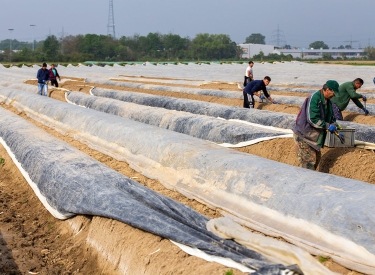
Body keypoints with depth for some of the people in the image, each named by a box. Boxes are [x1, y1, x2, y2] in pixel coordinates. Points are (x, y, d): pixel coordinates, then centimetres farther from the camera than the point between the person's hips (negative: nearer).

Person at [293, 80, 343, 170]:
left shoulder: (328, 101, 7)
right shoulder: (314, 98, -23)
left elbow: (331, 118, 20)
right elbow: (312, 119, -29)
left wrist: (337, 132, 12)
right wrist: (327, 126, -22)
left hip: (313, 135, 10)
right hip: (303, 136, -10)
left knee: (317, 157, 17)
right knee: (308, 161, -8)